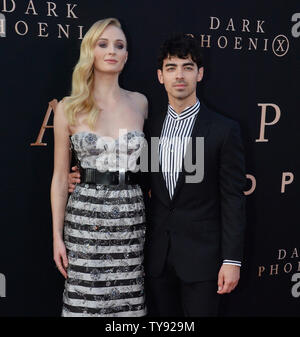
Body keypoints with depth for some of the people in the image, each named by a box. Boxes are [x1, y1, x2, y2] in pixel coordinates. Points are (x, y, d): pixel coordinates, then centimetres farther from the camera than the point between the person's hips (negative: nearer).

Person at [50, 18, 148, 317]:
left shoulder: (140, 102, 6)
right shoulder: (69, 108, 0)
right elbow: (60, 176, 3)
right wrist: (57, 236, 0)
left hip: (132, 215, 2)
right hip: (86, 214, -2)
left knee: (129, 302, 7)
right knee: (86, 300, 3)